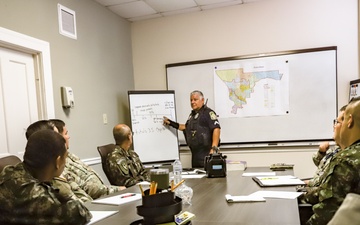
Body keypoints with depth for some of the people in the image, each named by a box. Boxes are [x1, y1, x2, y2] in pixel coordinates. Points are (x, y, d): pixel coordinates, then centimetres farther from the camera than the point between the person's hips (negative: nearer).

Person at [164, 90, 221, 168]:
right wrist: (171, 123, 23)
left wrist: (214, 148, -25)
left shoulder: (208, 113, -10)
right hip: (195, 154, 9)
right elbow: (186, 127, 30)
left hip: (206, 154, -8)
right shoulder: (192, 114, 17)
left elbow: (216, 129, -19)